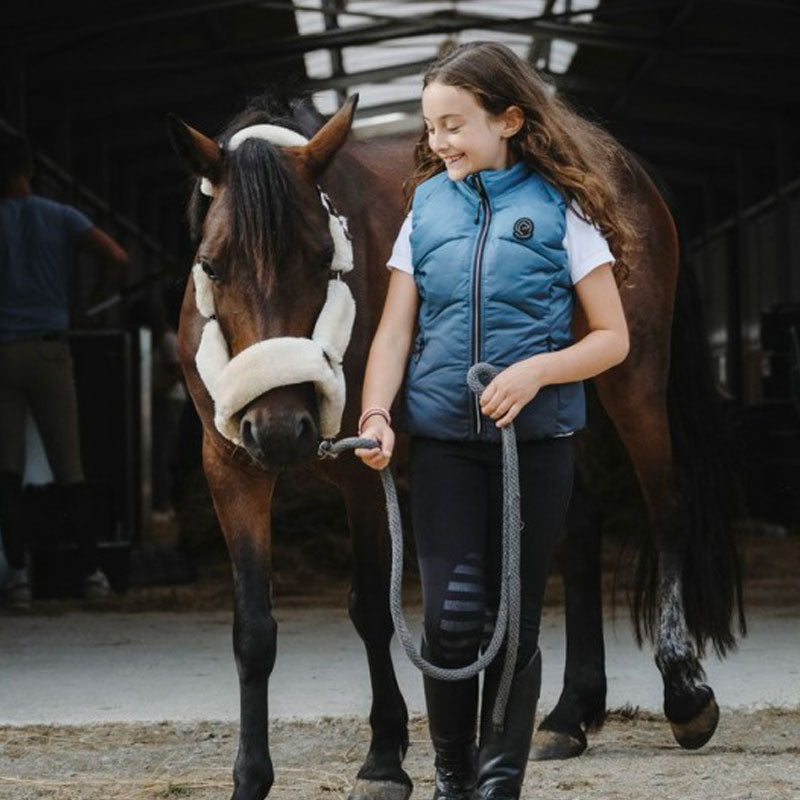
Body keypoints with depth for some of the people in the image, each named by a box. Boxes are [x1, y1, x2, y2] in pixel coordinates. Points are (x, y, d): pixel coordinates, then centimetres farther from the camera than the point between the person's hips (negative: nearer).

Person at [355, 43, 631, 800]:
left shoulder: (561, 210, -3)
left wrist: (538, 370, -19)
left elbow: (612, 337, -2)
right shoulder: (427, 209, 6)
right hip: (443, 440, 1)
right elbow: (394, 329, 4)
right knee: (451, 616, -6)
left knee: (515, 619, 6)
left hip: (534, 440, -1)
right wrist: (375, 416, -12)